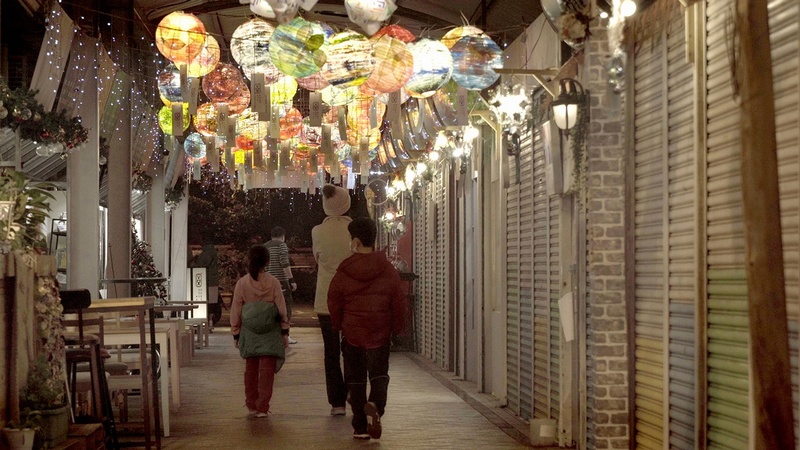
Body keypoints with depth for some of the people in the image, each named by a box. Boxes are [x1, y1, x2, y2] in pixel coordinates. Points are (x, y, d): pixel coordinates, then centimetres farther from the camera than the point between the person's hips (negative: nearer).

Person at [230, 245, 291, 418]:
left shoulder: (242, 283, -4)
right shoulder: (273, 282, -6)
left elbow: (236, 311, 1)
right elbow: (282, 308, -2)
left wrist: (236, 334, 10)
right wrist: (285, 332, 7)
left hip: (249, 333, 2)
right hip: (270, 333, -2)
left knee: (251, 370, 13)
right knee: (267, 370, 1)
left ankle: (252, 406, 20)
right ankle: (262, 407, -1)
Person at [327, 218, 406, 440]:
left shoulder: (343, 272, -5)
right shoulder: (388, 270, -1)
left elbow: (334, 303, 2)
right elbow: (399, 302, 1)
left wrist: (337, 326, 16)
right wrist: (398, 328, 11)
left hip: (352, 332, 0)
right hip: (379, 333, 0)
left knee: (356, 380, 9)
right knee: (379, 374, 7)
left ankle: (360, 427, 9)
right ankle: (375, 406, -23)